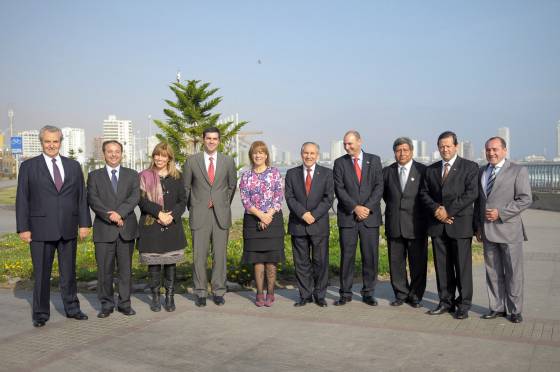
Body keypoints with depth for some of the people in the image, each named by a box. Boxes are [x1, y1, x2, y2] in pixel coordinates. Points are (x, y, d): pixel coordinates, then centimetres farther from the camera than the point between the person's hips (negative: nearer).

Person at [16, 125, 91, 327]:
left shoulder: (73, 166, 9)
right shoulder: (28, 166, 2)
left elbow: (81, 196, 9)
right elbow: (22, 199, 0)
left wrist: (84, 223, 3)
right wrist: (23, 228, -6)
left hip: (68, 228, 3)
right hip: (41, 230, -2)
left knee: (69, 272, 12)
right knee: (41, 274, 4)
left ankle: (72, 308, 26)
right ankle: (41, 314, 17)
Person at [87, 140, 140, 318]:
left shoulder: (132, 175, 11)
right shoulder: (94, 176, 9)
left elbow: (135, 197, -3)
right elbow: (93, 200, -4)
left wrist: (119, 213, -18)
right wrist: (110, 216, -16)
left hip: (126, 229, 1)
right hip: (104, 230, -1)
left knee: (126, 269, 6)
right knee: (104, 270, 2)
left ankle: (124, 303, 16)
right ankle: (106, 304, 14)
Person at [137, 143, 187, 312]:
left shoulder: (176, 177, 9)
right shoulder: (144, 176, 4)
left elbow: (183, 201, 6)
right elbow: (141, 200, -4)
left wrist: (172, 215, -10)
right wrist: (159, 213, -15)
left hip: (172, 226, 1)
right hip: (151, 227, -1)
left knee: (171, 263, 3)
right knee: (153, 263, 1)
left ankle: (170, 298, 13)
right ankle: (155, 298, 13)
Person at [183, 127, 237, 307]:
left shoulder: (228, 161, 8)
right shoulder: (192, 161, 4)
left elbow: (232, 186, 17)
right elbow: (186, 187, 11)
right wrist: (191, 208, 8)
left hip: (221, 215, 1)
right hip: (199, 216, -1)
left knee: (220, 255, 3)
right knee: (199, 256, 0)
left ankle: (218, 291, 13)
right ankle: (200, 292, 11)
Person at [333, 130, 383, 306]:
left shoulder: (374, 160, 7)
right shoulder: (340, 163, 5)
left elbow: (379, 186, 1)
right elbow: (339, 189, -2)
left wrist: (367, 207, -11)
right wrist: (355, 208, -13)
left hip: (370, 216, 1)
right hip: (347, 216, 0)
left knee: (370, 256, 3)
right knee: (347, 256, 2)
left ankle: (368, 293, 14)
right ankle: (345, 293, 11)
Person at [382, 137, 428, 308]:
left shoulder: (423, 170, 0)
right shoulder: (387, 171, 9)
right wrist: (393, 206, 11)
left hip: (416, 225, -3)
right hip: (394, 225, 3)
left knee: (418, 262, 3)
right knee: (396, 262, 7)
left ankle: (415, 295, 17)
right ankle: (401, 294, 20)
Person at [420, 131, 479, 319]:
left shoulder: (469, 167, 1)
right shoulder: (431, 170, 15)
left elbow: (471, 193, -9)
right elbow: (424, 193, 12)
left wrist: (448, 211, -14)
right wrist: (436, 210, -7)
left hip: (460, 224, -4)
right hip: (438, 225, 4)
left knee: (463, 266, 0)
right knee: (442, 266, 8)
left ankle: (463, 305, 10)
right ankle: (446, 302, 18)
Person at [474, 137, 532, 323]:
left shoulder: (518, 171, -3)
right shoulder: (481, 172, 14)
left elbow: (525, 199, -9)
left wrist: (500, 213, -17)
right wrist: (478, 226, 11)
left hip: (509, 230, -5)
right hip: (487, 231, 5)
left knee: (513, 272, 3)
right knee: (493, 272, 9)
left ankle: (515, 310, 14)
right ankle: (497, 307, 19)